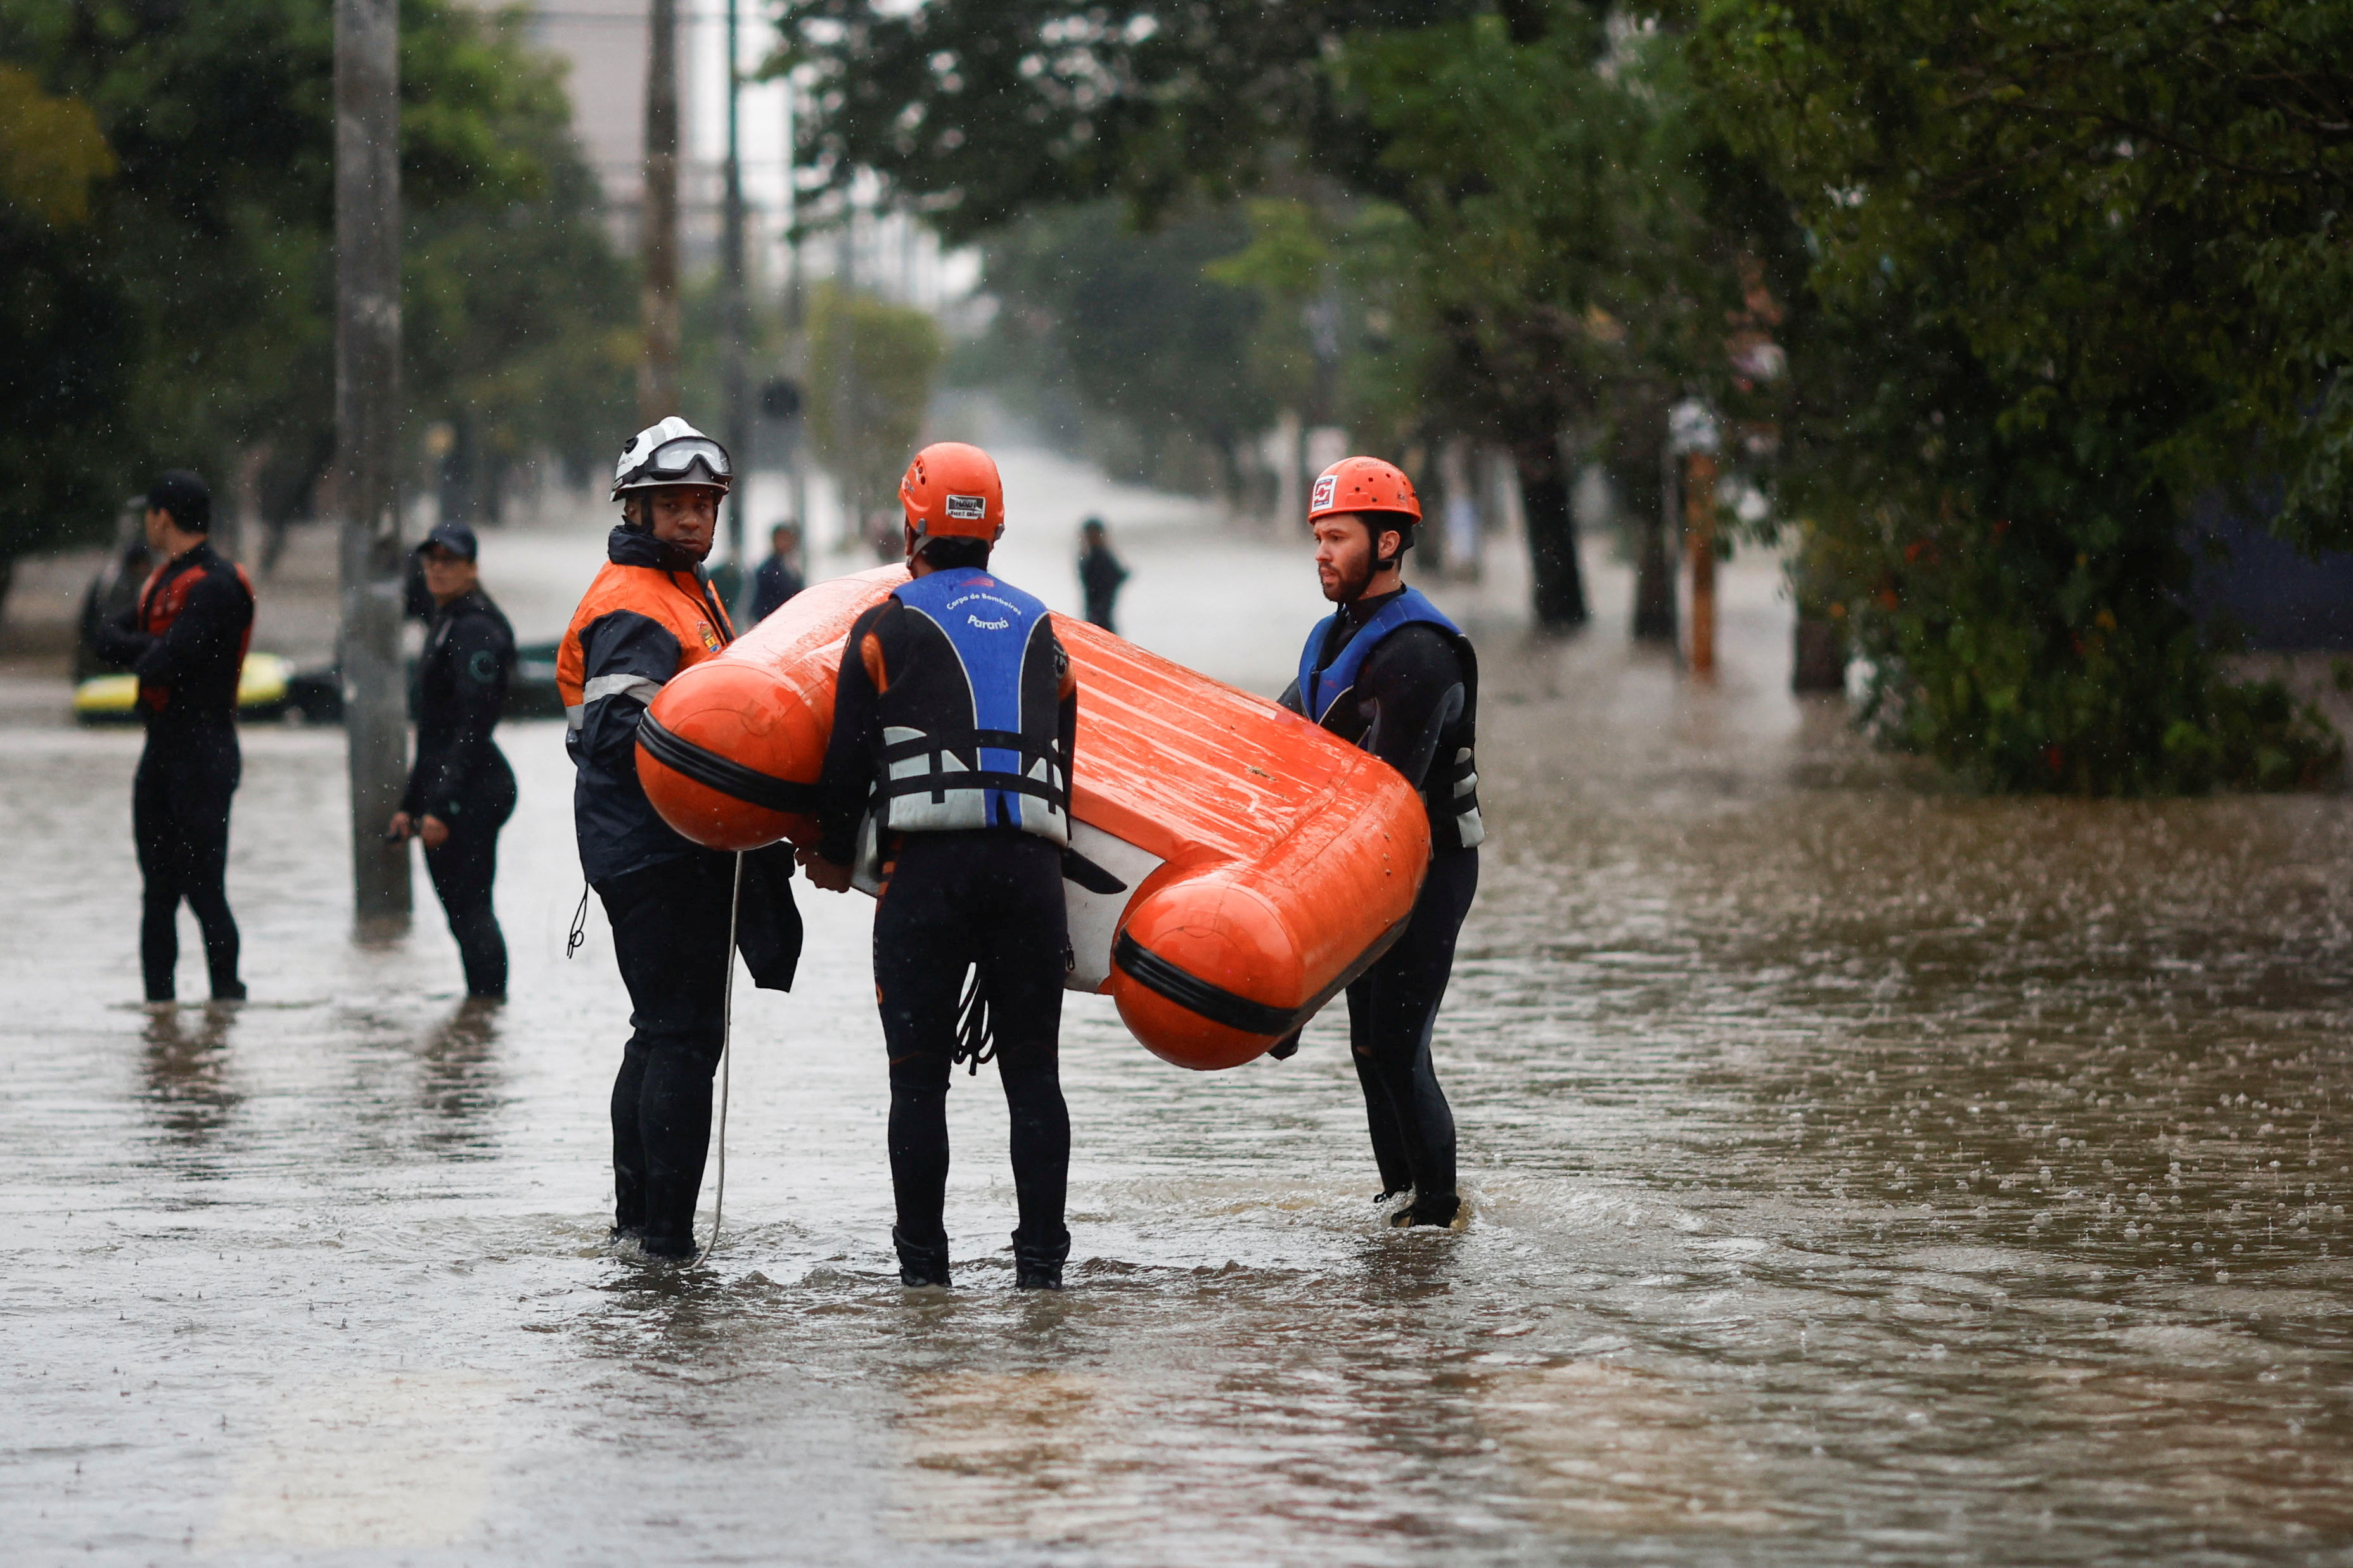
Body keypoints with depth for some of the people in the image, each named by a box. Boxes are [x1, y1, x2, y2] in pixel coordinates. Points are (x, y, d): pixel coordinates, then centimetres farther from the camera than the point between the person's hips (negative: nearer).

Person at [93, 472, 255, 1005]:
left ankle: (226, 990, -3)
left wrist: (140, 656, -3)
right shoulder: (162, 581, 17)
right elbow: (107, 639, 8)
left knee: (202, 884, -9)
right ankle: (159, 997, 14)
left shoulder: (216, 586, -14)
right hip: (162, 751, 9)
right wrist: (150, 652, -10)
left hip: (203, 754, -9)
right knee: (158, 886, 10)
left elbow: (162, 664, -23)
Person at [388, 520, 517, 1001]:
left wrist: (442, 804, -23)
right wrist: (411, 803, 20)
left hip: (472, 791, -10)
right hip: (444, 790, 10)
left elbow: (473, 726, -19)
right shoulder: (444, 625, 18)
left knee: (470, 907, -10)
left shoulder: (475, 630, -13)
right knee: (463, 911, 12)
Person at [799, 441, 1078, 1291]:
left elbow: (848, 757, 6)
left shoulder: (885, 628, 6)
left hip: (924, 865, -3)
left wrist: (835, 855, 23)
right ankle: (1041, 1260, 3)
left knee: (919, 1077, 3)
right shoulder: (1038, 627, 18)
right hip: (1031, 863, 3)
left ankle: (923, 1266, 4)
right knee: (1033, 1073, 6)